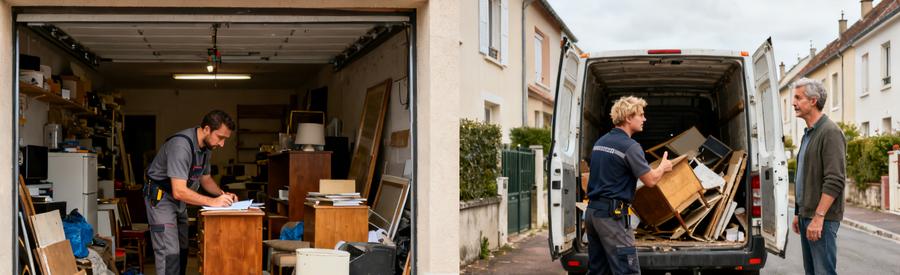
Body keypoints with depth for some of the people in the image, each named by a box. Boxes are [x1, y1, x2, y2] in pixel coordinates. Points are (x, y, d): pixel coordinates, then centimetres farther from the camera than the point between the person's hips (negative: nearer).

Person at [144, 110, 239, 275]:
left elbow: (205, 178, 14)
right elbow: (179, 191, -34)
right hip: (160, 197, -9)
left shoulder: (205, 146, -1)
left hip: (179, 201, 9)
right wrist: (212, 201, -31)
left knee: (182, 250, 13)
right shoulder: (181, 145, -29)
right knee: (169, 253, -15)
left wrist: (223, 195, -3)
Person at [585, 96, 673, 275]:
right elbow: (650, 180, -7)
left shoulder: (600, 142, 14)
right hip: (613, 214, -9)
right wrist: (663, 167, 12)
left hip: (592, 211, 9)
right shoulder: (630, 146, -13)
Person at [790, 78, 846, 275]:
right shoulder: (808, 133, 16)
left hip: (822, 218, -9)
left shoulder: (830, 132, -12)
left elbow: (835, 181, -19)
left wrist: (818, 217, -22)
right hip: (806, 216, 9)